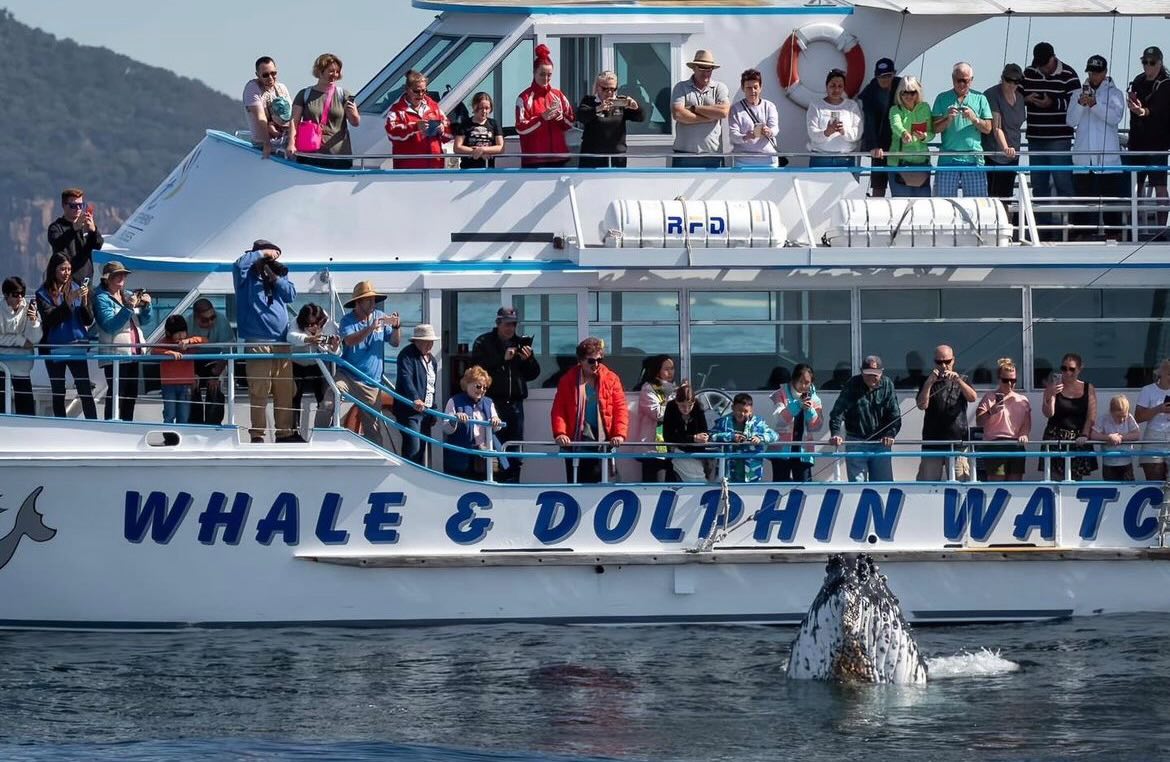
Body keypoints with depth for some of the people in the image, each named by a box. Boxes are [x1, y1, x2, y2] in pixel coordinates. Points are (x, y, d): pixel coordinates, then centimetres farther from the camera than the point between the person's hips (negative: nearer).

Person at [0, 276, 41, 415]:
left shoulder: (29, 308, -4)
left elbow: (35, 339, -8)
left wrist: (33, 320, -24)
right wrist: (21, 340, -12)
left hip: (21, 366, 1)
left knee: (26, 407, 0)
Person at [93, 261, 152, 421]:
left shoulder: (129, 296, 16)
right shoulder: (102, 299, -5)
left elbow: (143, 321, 17)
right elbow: (109, 325, -16)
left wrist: (146, 306, -3)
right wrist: (128, 308, -23)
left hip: (134, 353, 7)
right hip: (115, 354, -7)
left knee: (131, 396, 11)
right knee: (116, 395, -12)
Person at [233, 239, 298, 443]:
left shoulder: (279, 275, 18)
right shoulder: (247, 276, 3)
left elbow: (291, 294, 5)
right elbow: (240, 264, -17)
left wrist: (275, 277, -4)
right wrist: (262, 254, -7)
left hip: (281, 342, 5)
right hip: (257, 342, -5)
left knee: (285, 391, 6)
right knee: (259, 392, -8)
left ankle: (284, 432, 13)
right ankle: (257, 434, -5)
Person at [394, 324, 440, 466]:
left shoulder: (431, 359, 18)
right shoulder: (407, 356, -9)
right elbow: (406, 379, -24)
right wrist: (415, 399, -38)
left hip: (426, 410, 8)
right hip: (410, 410, -8)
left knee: (422, 449, 9)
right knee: (412, 449, -16)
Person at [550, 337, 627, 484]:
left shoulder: (611, 379, 5)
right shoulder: (568, 380, 3)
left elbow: (620, 409, 1)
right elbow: (558, 409, -1)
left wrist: (620, 433, -13)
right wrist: (560, 433, -16)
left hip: (602, 442, 0)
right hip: (576, 442, 0)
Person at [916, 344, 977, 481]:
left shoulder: (962, 380, 12)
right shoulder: (928, 382, 11)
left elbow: (972, 398, -7)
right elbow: (922, 405, -3)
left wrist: (957, 380, -21)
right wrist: (929, 383, -15)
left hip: (957, 440, 0)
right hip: (932, 442, 0)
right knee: (928, 481, -4)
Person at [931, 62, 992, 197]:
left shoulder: (980, 99, 10)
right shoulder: (942, 99, 8)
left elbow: (987, 129, 7)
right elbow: (936, 128, 3)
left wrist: (974, 119, -10)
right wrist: (948, 119, -15)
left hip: (973, 158, 0)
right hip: (948, 158, 0)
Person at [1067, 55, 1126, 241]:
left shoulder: (1114, 94, 8)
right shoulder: (1079, 93, 15)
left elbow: (1115, 117, -9)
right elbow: (1071, 121, 6)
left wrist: (1095, 104, -20)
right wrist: (1081, 104, -11)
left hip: (1107, 155, -2)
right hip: (1083, 156, 2)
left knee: (1111, 194, -4)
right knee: (1083, 195, 1)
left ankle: (1113, 231, -2)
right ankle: (1083, 231, 5)